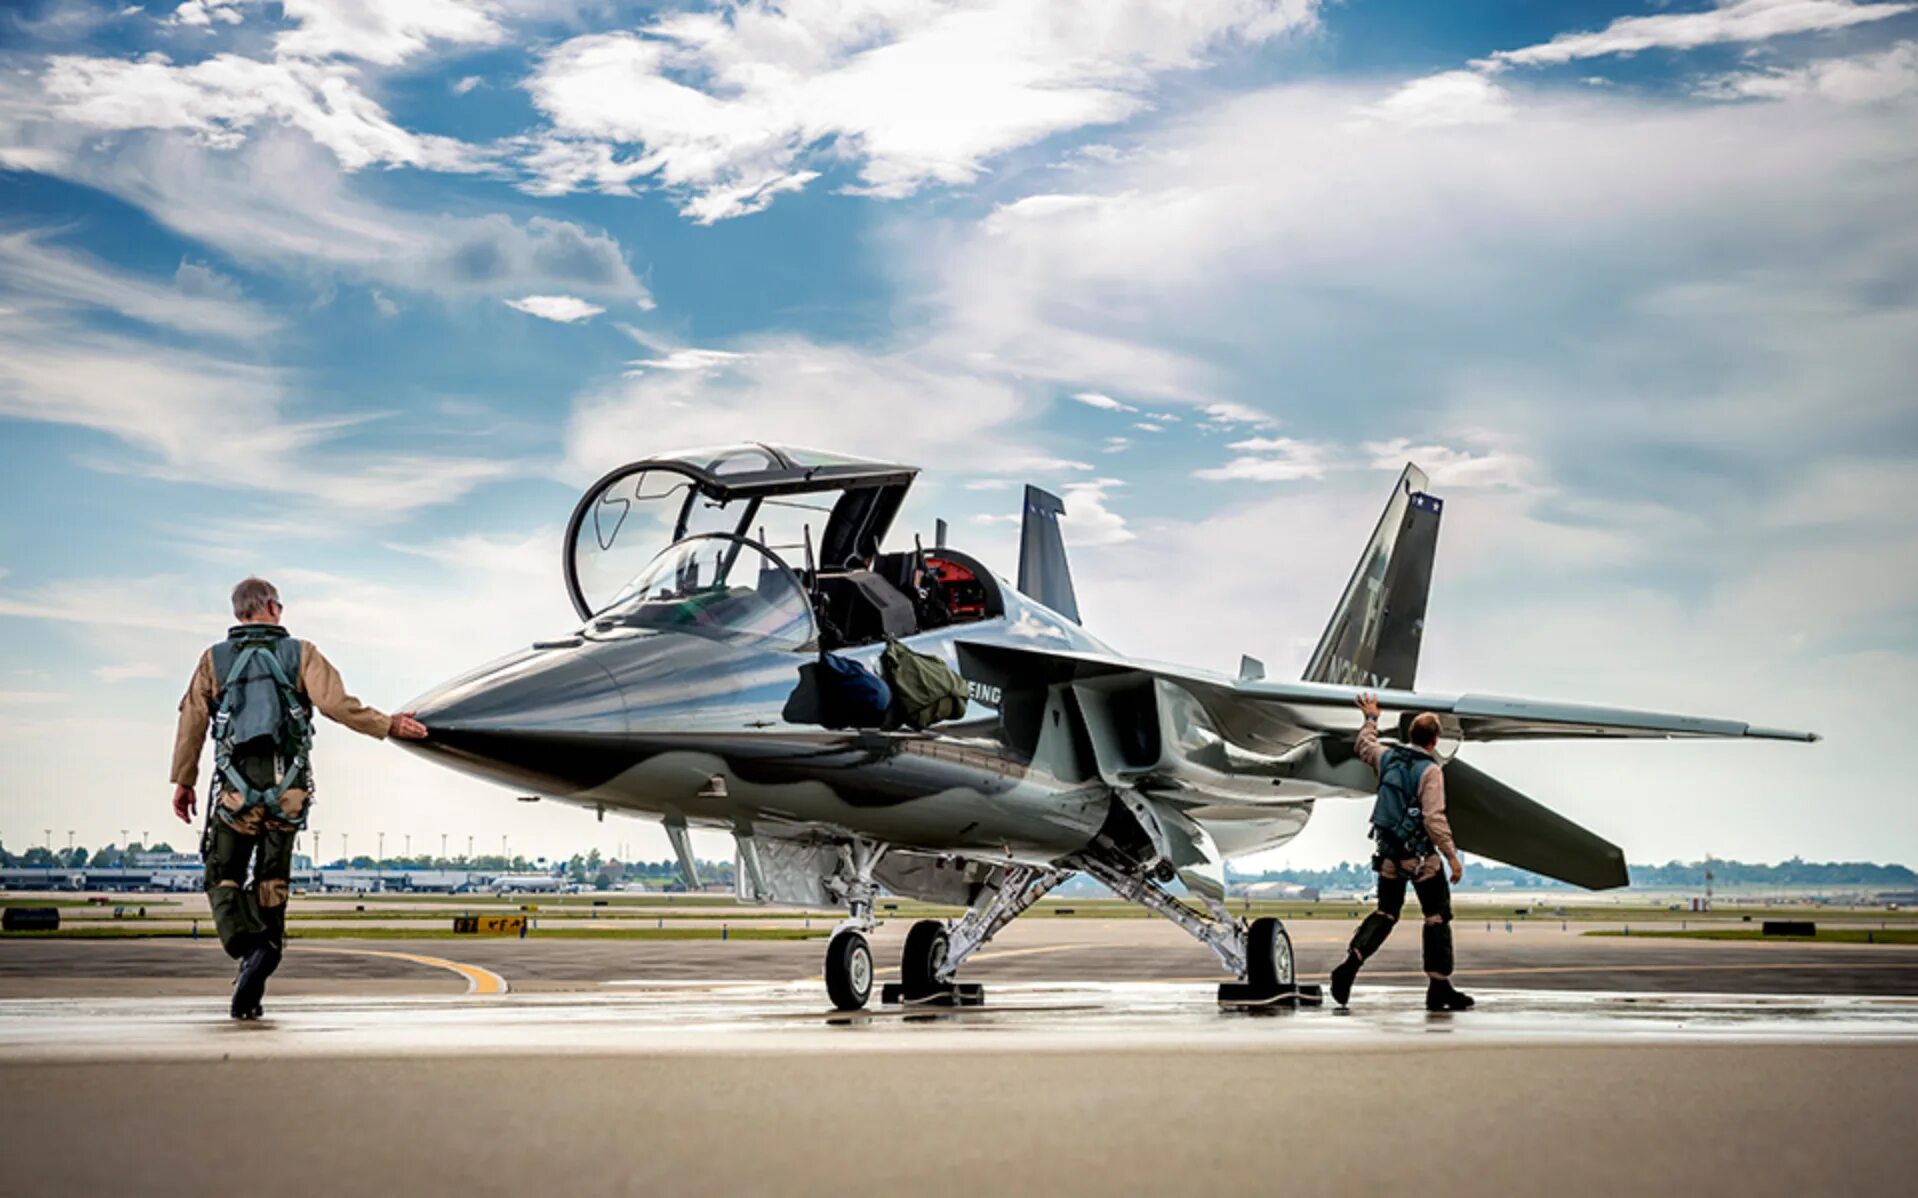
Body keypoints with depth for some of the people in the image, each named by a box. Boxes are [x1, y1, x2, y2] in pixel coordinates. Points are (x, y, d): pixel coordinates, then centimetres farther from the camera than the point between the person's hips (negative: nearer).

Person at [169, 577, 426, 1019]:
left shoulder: (215, 660, 6)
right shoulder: (300, 654, 3)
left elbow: (193, 721, 4)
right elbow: (337, 703, -10)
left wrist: (183, 781, 10)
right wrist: (389, 725, -2)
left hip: (236, 788, -1)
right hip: (287, 789, 1)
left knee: (223, 879, 7)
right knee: (272, 883, 9)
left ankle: (251, 945, -23)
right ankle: (251, 988, 5)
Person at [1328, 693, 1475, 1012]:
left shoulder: (1388, 758, 3)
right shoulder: (1430, 770, -16)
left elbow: (1363, 746, 27)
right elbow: (1434, 819, -21)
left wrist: (1371, 718, 43)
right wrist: (1452, 856, -16)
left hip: (1388, 850, 6)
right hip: (1419, 854, -6)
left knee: (1386, 913, 16)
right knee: (1438, 916, 5)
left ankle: (1351, 962, -4)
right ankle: (1439, 988, 6)